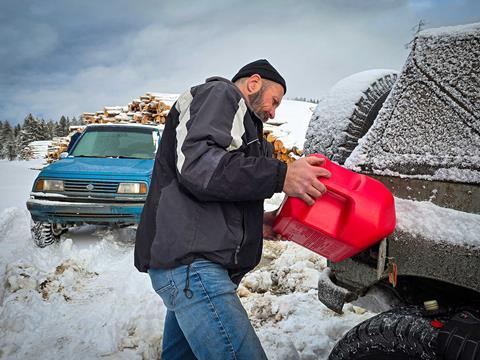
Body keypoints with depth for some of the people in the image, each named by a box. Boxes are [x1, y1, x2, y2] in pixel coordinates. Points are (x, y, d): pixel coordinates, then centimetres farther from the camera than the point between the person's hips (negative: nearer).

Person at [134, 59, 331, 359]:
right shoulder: (220, 93, 2)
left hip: (187, 260, 11)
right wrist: (281, 176, -17)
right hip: (190, 260, -11)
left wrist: (257, 224, 20)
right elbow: (197, 165, -19)